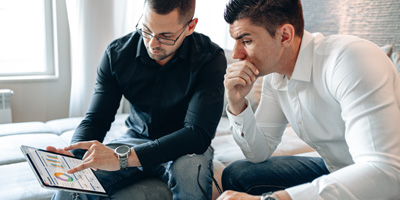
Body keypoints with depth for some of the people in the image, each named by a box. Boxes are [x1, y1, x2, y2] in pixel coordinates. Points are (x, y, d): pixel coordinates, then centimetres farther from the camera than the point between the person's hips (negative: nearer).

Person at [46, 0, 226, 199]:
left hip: (185, 146, -1)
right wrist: (74, 155, -29)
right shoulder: (117, 53, -10)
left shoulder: (210, 58, -20)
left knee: (189, 173, -38)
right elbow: (96, 119, -5)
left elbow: (199, 133, -28)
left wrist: (123, 157, -39)